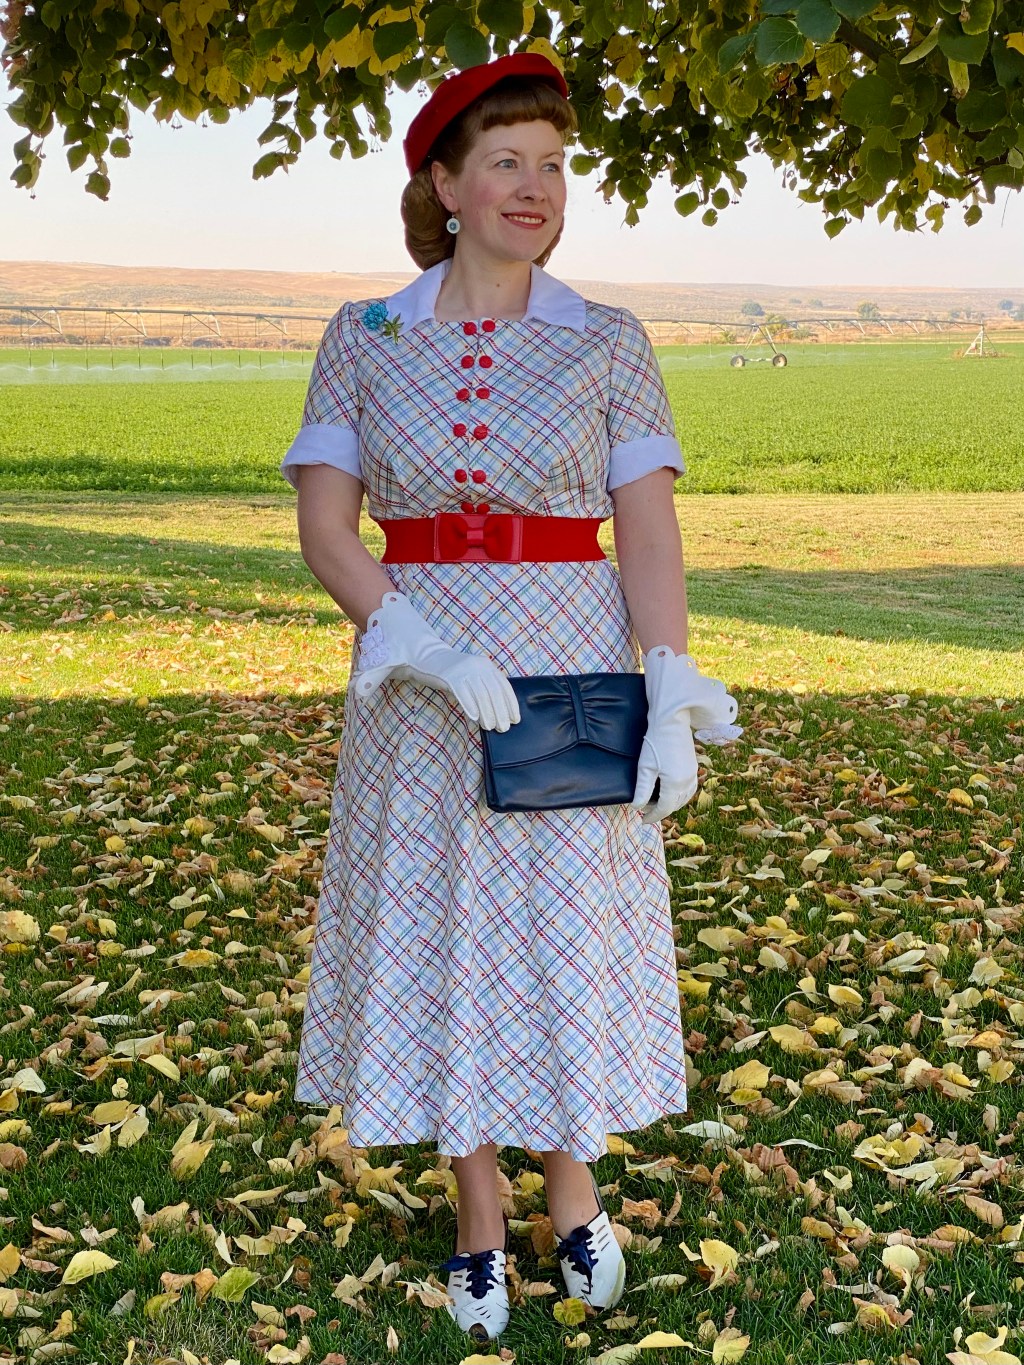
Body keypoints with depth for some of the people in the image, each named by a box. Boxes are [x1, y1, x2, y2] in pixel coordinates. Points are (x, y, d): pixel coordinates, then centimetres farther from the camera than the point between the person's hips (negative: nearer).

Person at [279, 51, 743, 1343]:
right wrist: (421, 643, -20)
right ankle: (478, 1219, 26)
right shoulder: (363, 340, 2)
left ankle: (573, 1185, 33)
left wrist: (672, 700, -15)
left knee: (571, 935, 7)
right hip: (419, 689, 1)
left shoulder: (609, 344, 0)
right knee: (438, 940, 7)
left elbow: (650, 535, -4)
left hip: (576, 675, 0)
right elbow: (324, 525, -4)